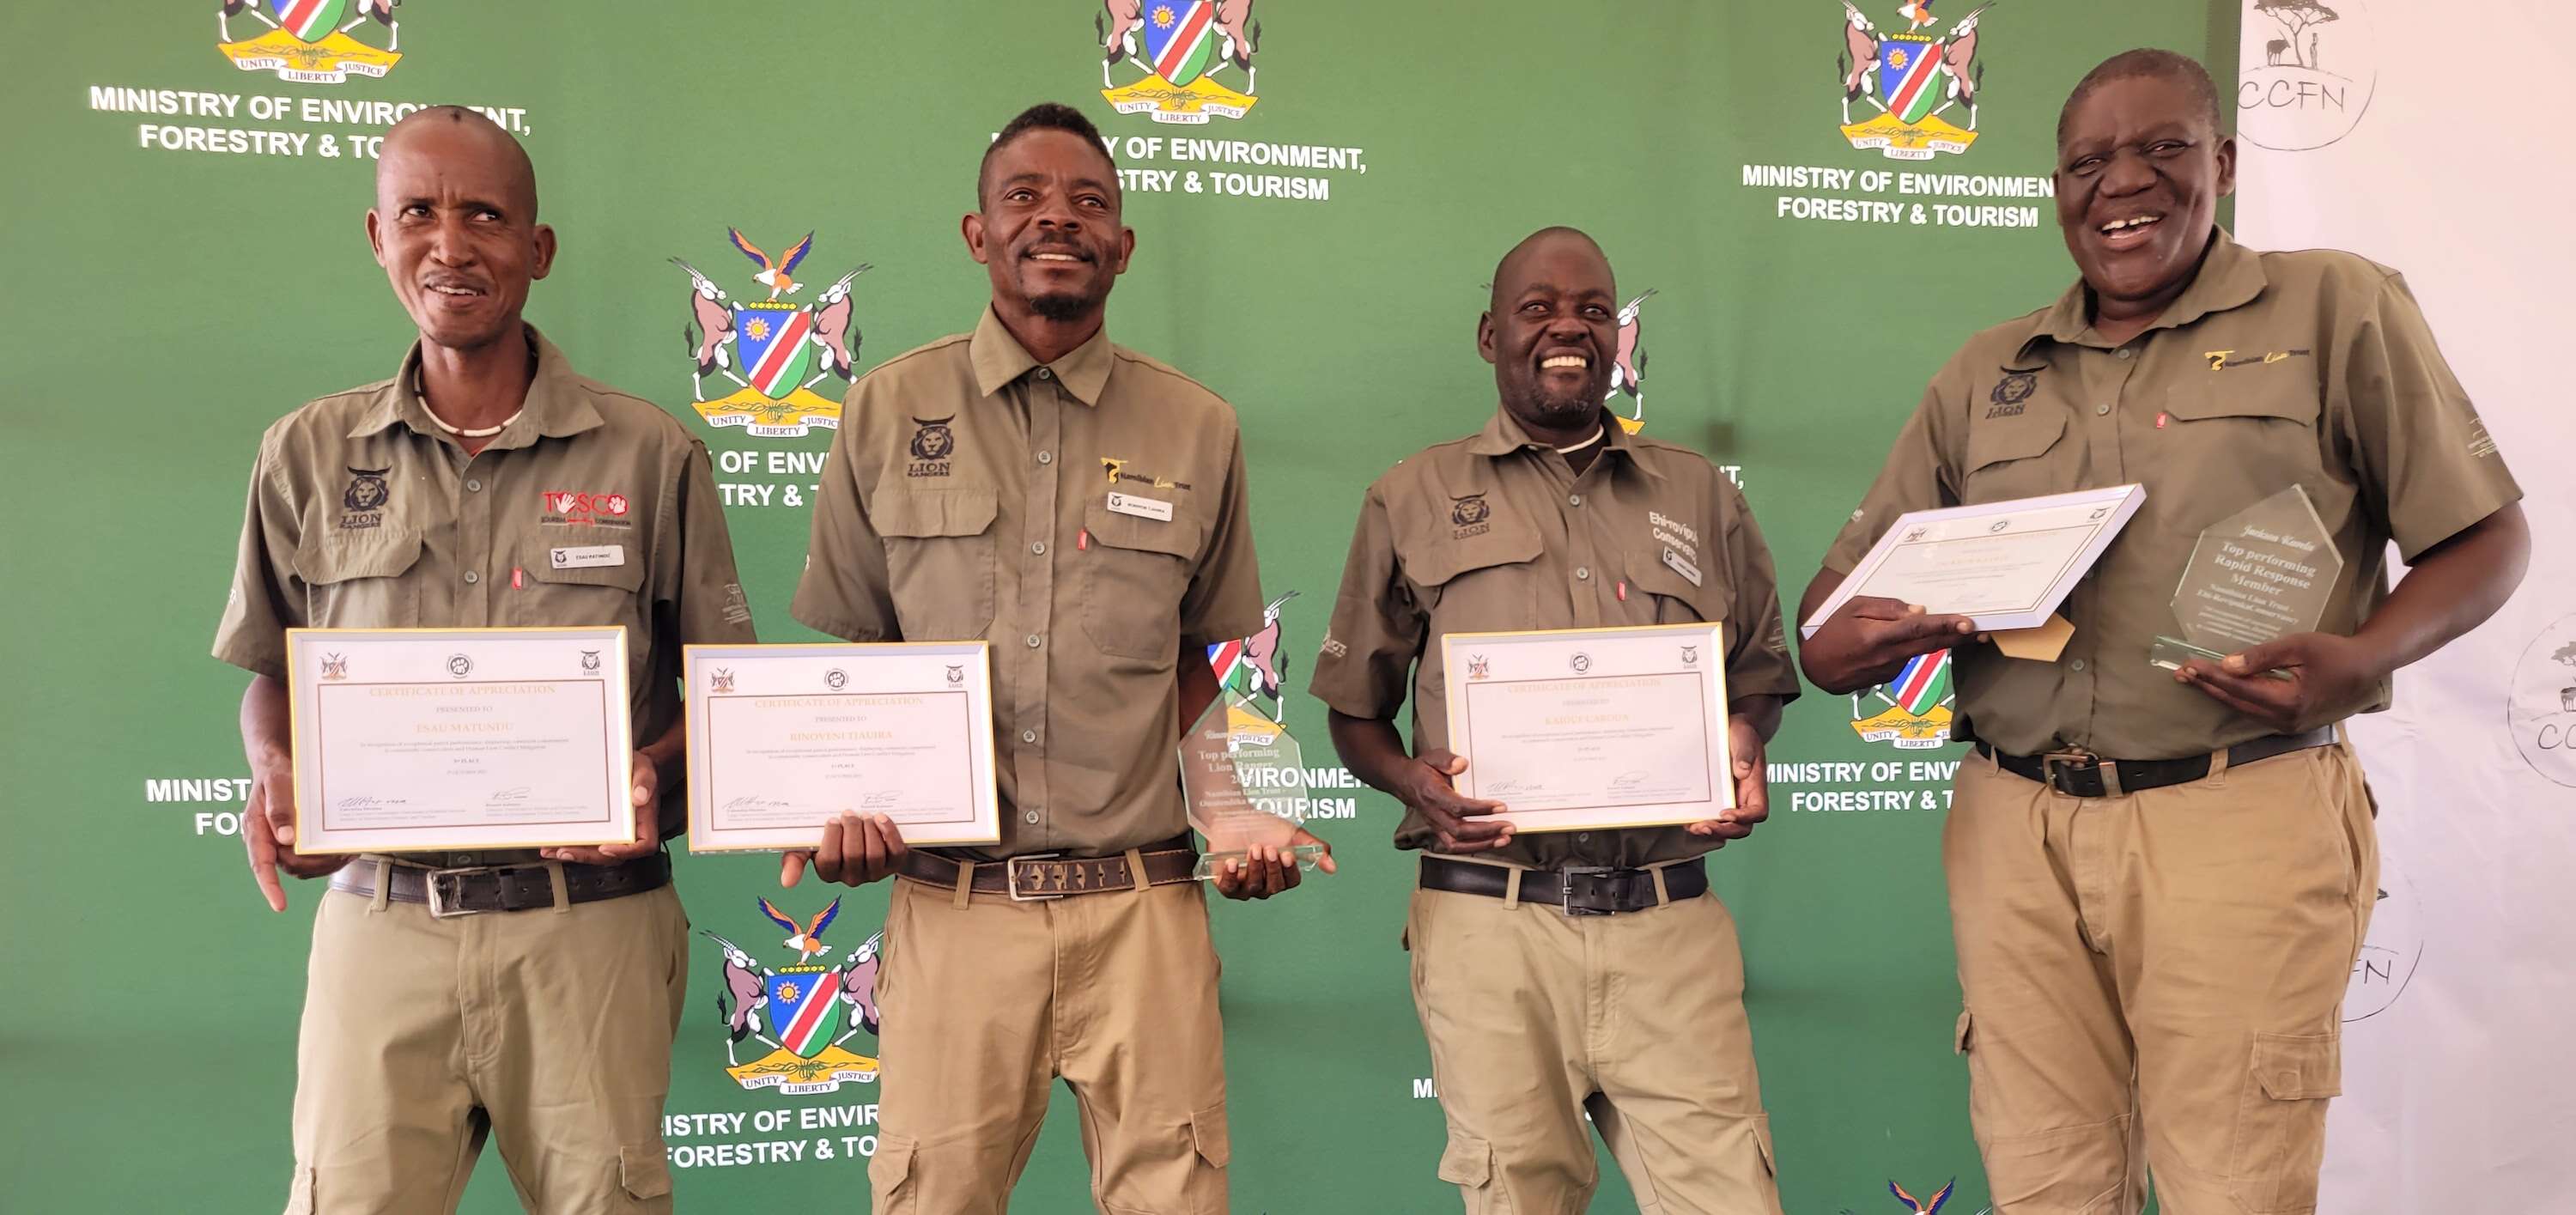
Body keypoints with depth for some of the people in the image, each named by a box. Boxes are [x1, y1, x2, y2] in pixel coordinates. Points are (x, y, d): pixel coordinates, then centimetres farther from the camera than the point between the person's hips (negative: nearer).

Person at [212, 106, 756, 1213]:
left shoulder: (648, 454, 1)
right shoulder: (308, 455, 8)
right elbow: (272, 674, 17)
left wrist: (658, 773, -14)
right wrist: (276, 774, -4)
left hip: (590, 927, -1)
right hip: (379, 923, 2)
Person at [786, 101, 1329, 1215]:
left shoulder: (1197, 430, 6)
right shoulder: (886, 413, 5)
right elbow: (845, 655, 11)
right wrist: (844, 801, -5)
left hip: (1142, 906, 1)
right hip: (952, 904, 0)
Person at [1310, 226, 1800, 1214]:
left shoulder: (1701, 498, 15)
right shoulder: (1412, 500, 10)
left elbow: (1762, 676, 21)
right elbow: (1354, 712, 12)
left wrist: (1744, 750, -1)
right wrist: (1414, 781, -8)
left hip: (1668, 923, 1)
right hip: (1488, 920, -1)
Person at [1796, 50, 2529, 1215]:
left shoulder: (2336, 310, 5)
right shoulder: (1985, 375, 13)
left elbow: (2488, 537, 6)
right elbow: (1832, 618, 13)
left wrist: (2361, 659, -14)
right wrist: (1859, 637, -11)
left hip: (2240, 815, -3)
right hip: (2014, 826, 3)